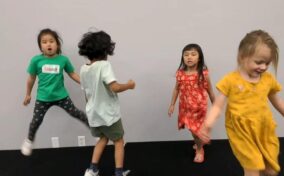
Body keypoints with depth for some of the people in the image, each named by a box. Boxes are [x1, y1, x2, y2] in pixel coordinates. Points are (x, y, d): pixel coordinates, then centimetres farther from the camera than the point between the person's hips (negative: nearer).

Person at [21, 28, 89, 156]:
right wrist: (28, 94, 12)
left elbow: (72, 74, 3)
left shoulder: (63, 59, -10)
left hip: (61, 96, 0)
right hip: (43, 98, 1)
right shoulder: (36, 60, -11)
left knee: (75, 113, 6)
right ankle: (29, 140, 40)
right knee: (36, 121, 11)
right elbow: (31, 78, 3)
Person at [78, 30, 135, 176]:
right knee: (119, 142, 14)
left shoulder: (83, 69, 1)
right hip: (109, 114, -6)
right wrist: (129, 85, -12)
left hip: (93, 113, 7)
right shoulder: (104, 65, -20)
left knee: (103, 138, 28)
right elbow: (115, 87, -31)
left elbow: (86, 93, 10)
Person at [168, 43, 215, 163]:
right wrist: (172, 105, 9)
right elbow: (176, 89, 6)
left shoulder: (203, 73, -15)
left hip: (199, 107, -3)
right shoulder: (180, 73, -7)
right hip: (185, 106, 3)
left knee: (196, 130, 4)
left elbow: (210, 91, -3)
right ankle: (198, 144, 49)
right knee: (192, 129, 17)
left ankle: (199, 150, 32)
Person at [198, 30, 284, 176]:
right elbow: (218, 106, -12)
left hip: (265, 131, 5)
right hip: (242, 132, -5)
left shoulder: (268, 79, 2)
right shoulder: (231, 80, -11)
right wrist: (208, 124, -28)